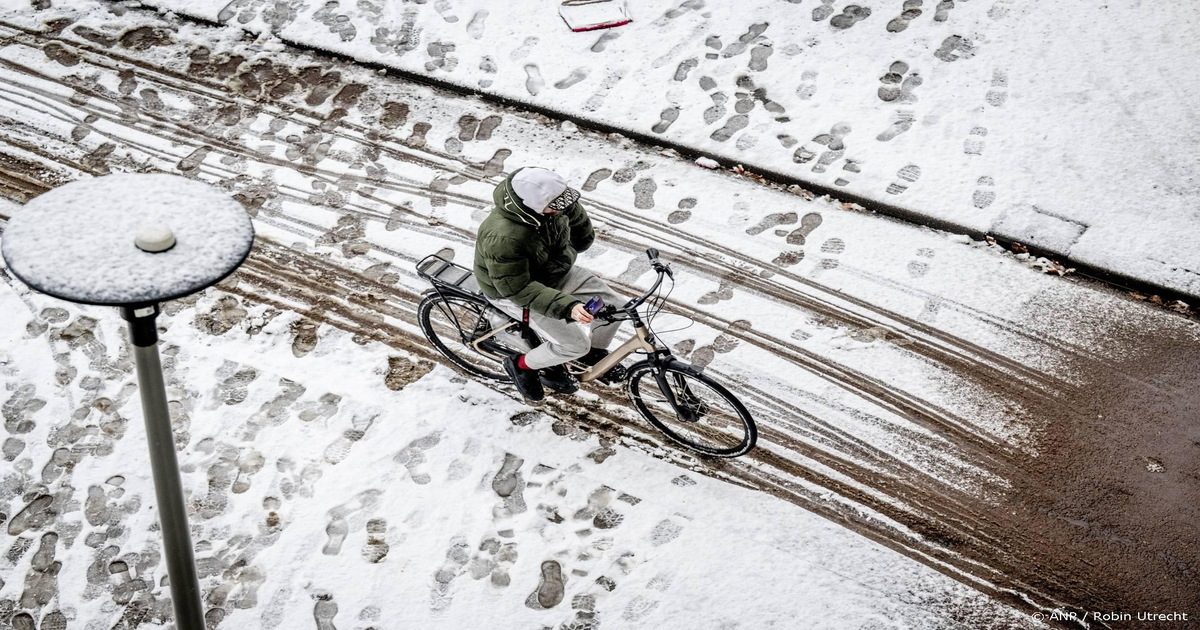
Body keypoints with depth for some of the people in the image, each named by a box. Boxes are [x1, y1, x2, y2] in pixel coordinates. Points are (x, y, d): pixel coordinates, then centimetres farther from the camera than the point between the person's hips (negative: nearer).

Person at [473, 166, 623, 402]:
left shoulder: (550, 197, -20)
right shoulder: (503, 238, -40)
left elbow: (577, 217, 4)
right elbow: (518, 288, -33)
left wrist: (570, 252, 23)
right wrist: (567, 307, -41)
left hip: (558, 271, 7)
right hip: (512, 291, -7)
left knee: (613, 306, -1)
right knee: (574, 344, -16)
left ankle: (594, 352, 29)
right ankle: (521, 365, 13)